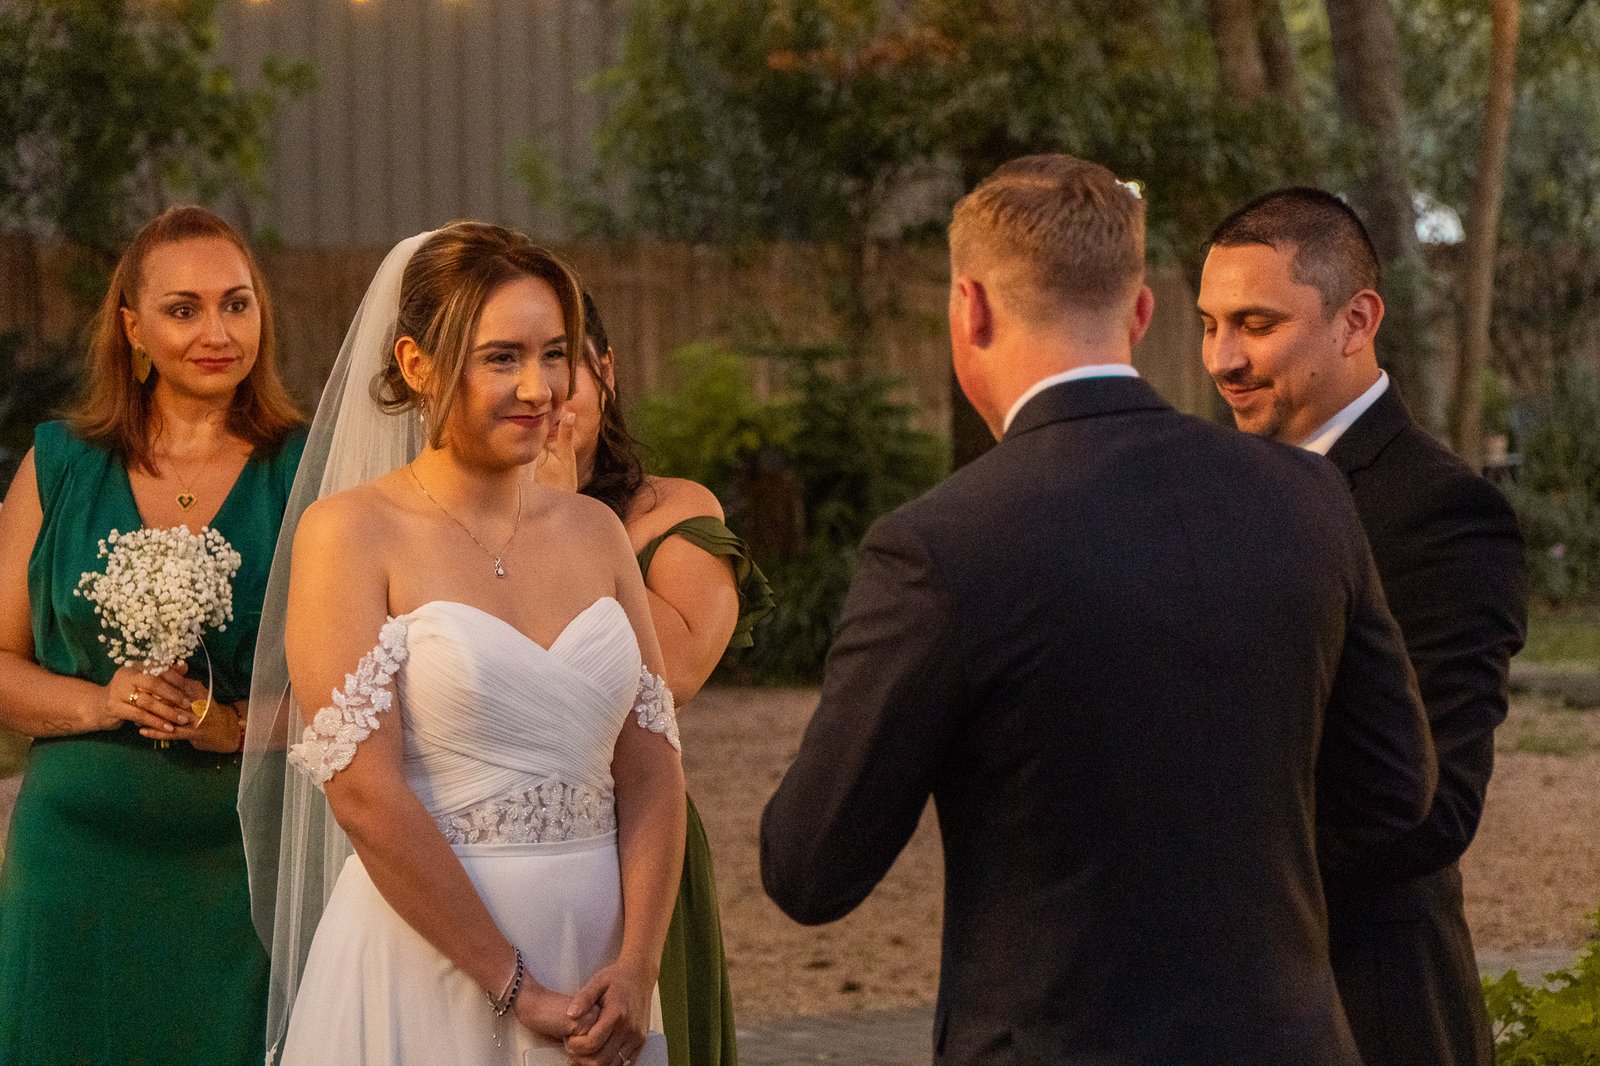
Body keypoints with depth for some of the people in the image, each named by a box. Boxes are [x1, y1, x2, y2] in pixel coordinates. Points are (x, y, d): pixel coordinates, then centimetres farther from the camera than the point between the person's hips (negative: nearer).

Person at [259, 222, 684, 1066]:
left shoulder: (594, 532, 8)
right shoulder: (350, 533, -7)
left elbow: (651, 772, 4)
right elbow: (365, 794, -13)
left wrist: (635, 971, -10)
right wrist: (516, 988, -14)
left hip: (596, 978, 4)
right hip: (424, 978, -4)